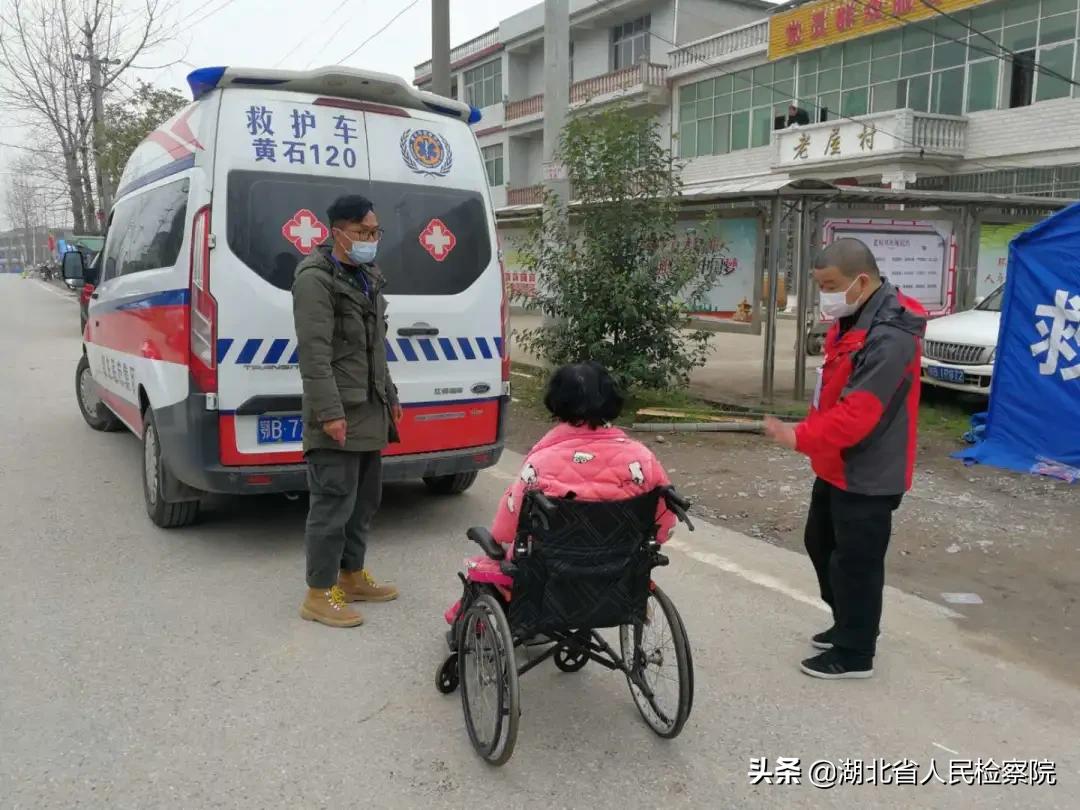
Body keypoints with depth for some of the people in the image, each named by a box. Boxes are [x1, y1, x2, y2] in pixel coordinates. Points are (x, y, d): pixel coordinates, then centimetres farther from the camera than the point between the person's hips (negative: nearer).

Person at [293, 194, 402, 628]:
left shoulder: (368, 278, 18)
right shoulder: (316, 278, -11)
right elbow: (314, 353, -19)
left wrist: (389, 397, 22)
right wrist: (330, 412, -24)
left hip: (370, 411, 9)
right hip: (337, 414, -9)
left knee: (365, 498, 15)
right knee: (334, 502, -5)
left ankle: (351, 577, 29)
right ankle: (319, 594, 6)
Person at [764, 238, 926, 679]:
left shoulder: (889, 338, -26)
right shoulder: (854, 318, 7)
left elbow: (858, 414, -31)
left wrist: (801, 438, -28)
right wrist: (807, 432, 12)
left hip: (866, 474, -10)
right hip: (837, 466, 10)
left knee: (855, 563, 3)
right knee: (822, 545, 22)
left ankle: (855, 654, 21)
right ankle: (848, 625, 40)